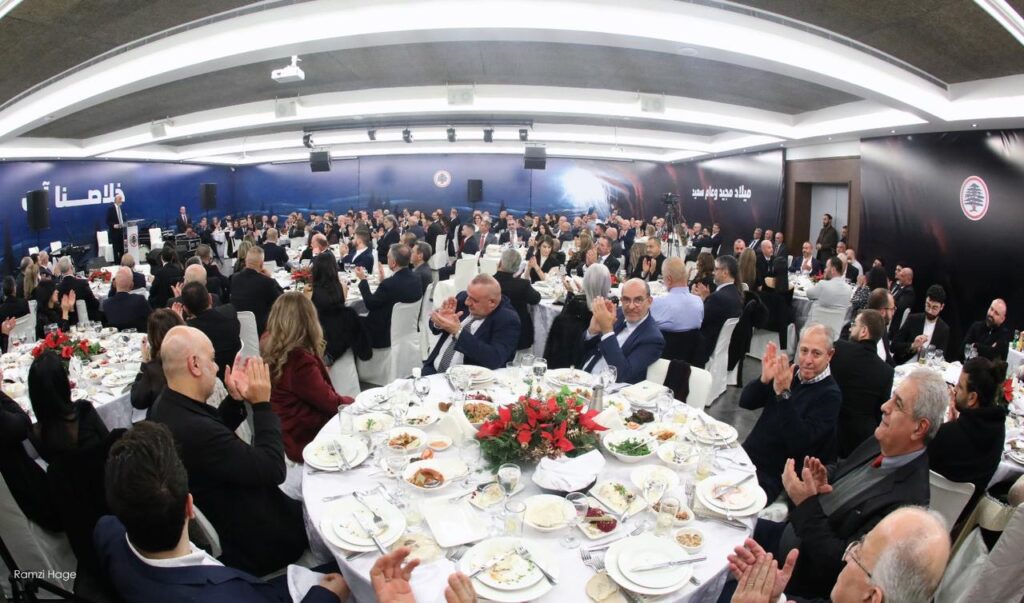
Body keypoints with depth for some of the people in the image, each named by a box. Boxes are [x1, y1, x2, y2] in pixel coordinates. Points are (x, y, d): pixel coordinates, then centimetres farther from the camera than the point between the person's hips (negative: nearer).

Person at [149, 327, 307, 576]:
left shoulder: (167, 406, -6)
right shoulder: (194, 429, -37)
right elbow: (273, 469, -30)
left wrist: (236, 400, -4)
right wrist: (262, 403, -22)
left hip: (220, 522, 9)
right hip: (249, 544, -9)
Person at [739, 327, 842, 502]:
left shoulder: (830, 395, -12)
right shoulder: (789, 372, 4)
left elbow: (799, 442, -24)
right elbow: (745, 402, -1)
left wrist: (784, 394, -30)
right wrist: (764, 380, -20)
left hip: (773, 475, -6)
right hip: (747, 457, 6)